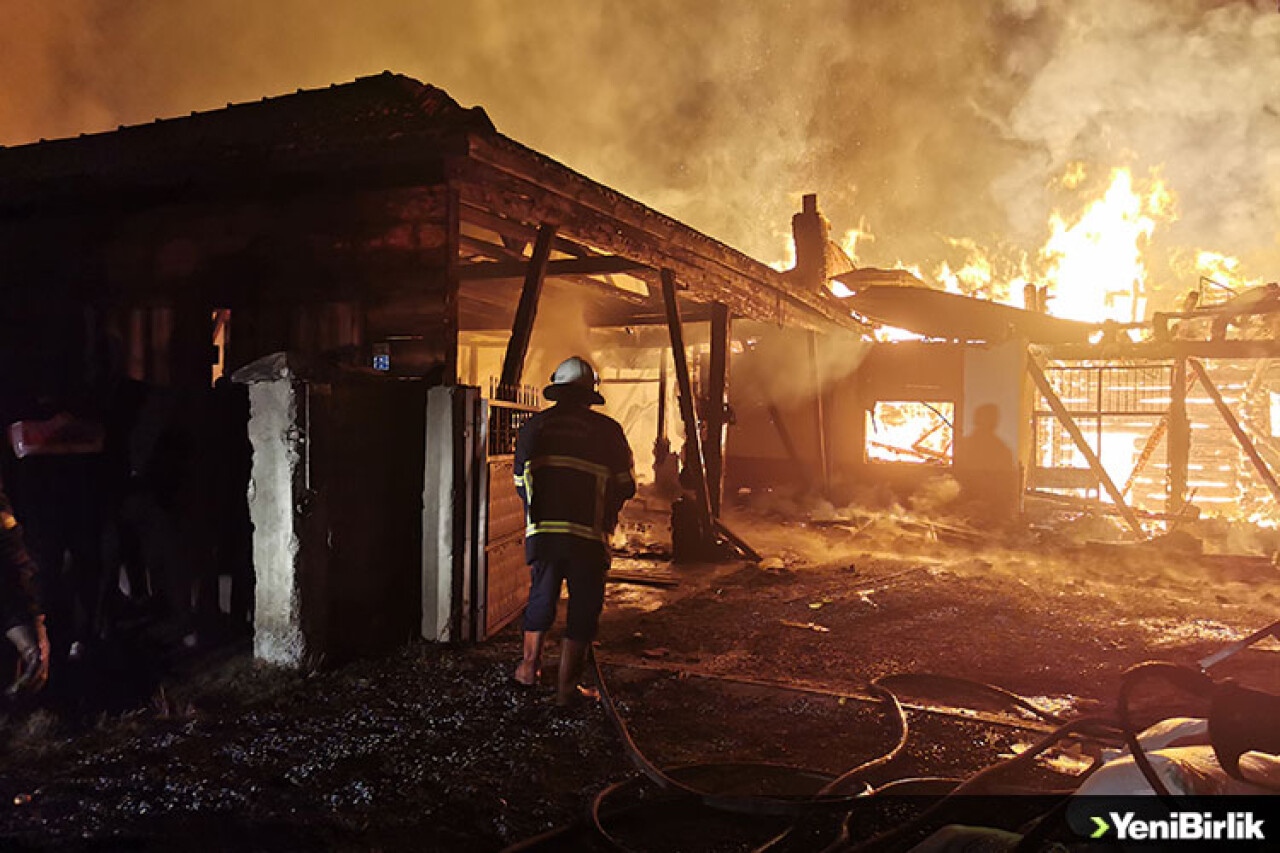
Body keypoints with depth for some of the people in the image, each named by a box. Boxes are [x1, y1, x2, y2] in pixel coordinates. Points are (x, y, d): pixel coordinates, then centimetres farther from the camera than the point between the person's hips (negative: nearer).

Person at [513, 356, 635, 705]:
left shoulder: (534, 426, 6)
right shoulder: (608, 430, 0)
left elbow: (521, 482, 11)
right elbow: (626, 487, 2)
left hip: (543, 531, 3)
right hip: (589, 536, -3)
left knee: (541, 598, 21)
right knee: (583, 608, 8)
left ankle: (529, 667, 34)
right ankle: (566, 686, 12)